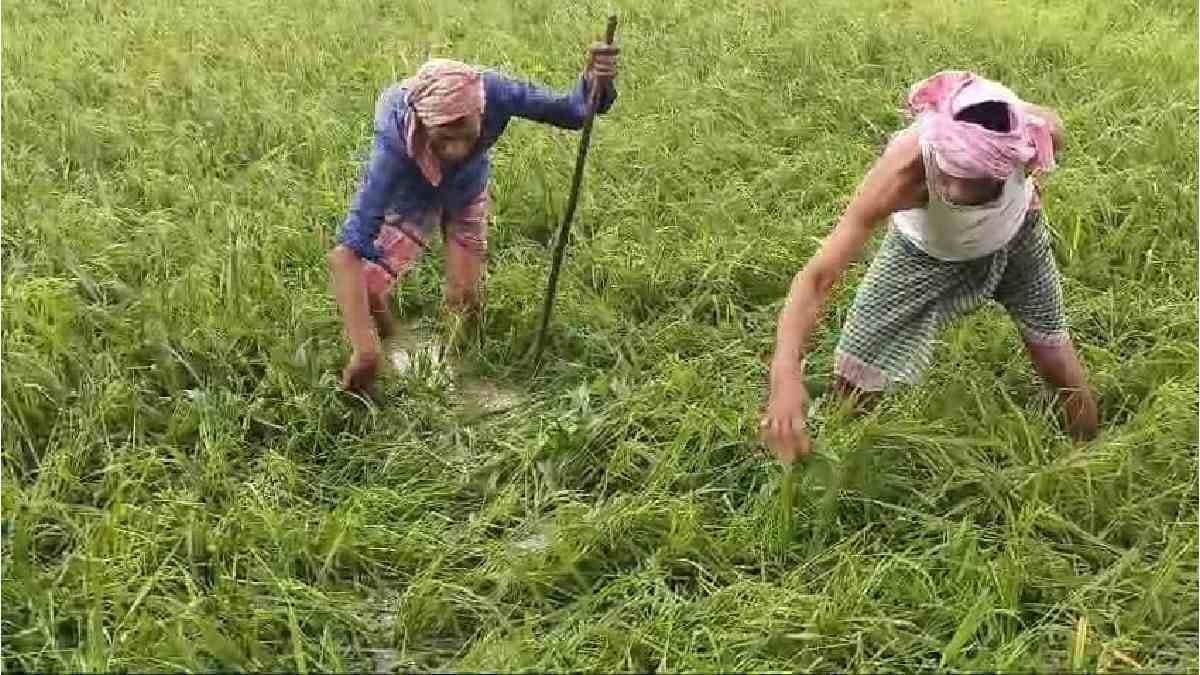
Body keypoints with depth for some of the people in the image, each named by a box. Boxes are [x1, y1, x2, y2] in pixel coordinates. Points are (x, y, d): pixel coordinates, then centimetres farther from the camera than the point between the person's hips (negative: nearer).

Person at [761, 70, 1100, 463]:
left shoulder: (1041, 131, -40)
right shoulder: (903, 172, -47)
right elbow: (818, 276, -50)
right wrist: (786, 373, -63)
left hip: (1015, 239, 2)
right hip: (925, 251, -2)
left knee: (1057, 359, 13)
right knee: (854, 379, -2)